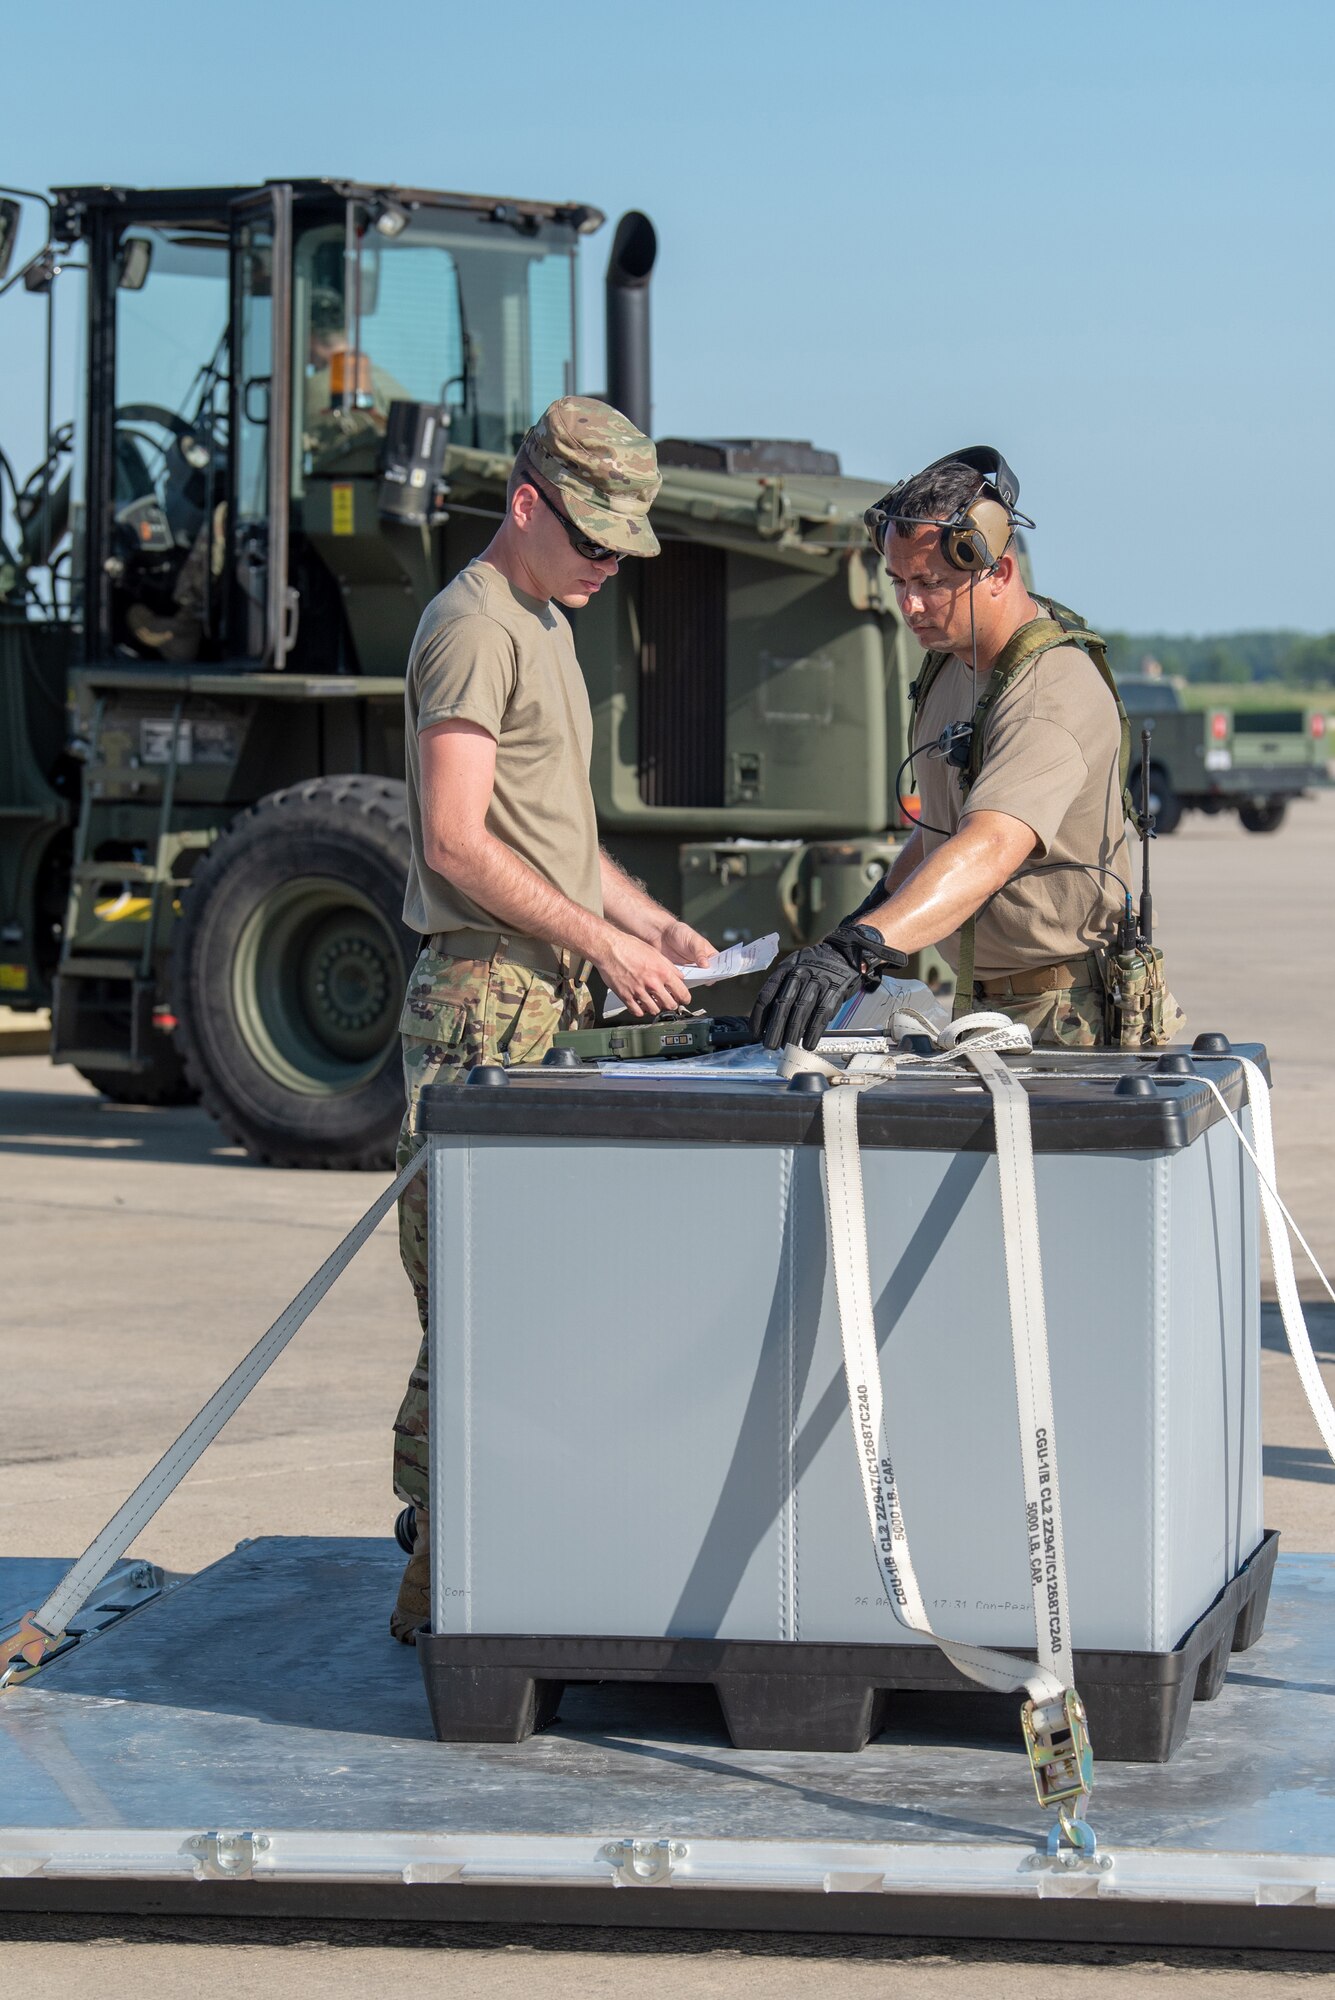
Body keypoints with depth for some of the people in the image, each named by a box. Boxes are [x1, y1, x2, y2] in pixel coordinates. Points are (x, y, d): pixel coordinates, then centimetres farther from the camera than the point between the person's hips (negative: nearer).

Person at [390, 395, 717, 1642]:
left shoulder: (546, 626, 21)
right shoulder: (474, 628, -10)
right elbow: (457, 845, -17)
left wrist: (654, 925, 16)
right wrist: (603, 941, -17)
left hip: (552, 997, 10)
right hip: (485, 996, -10)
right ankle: (441, 1570, -8)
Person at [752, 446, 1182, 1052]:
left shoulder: (1054, 694, -22)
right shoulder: (952, 661, 9)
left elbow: (991, 851, -38)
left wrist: (859, 946, -49)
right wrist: (878, 904, 23)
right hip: (976, 1004, 8)